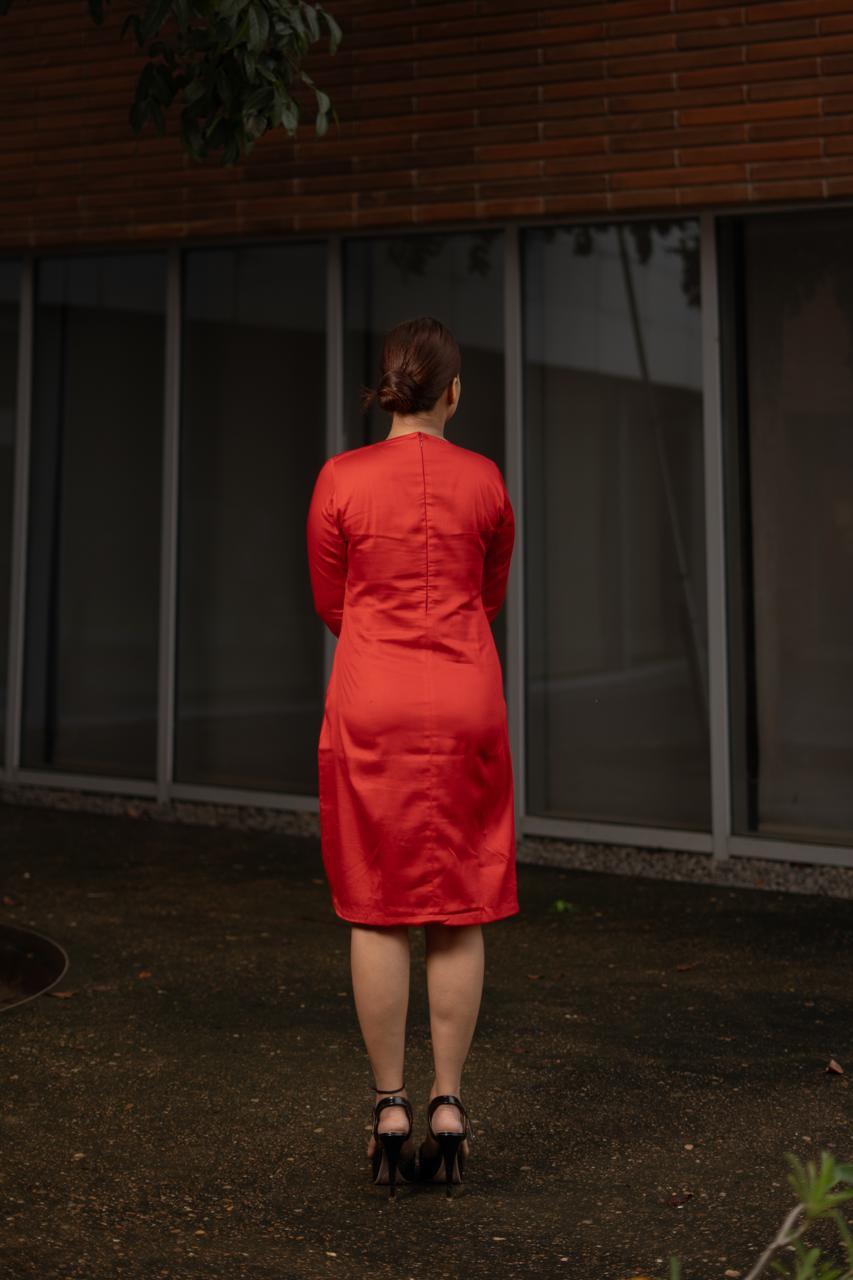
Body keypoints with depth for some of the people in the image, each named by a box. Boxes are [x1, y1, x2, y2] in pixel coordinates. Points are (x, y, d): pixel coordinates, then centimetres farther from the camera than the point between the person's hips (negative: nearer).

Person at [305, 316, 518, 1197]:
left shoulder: (341, 479, -3)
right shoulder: (484, 480, 1)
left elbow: (332, 604, 7)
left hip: (370, 704, -1)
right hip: (465, 701, 1)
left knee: (377, 909, 5)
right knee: (458, 909, 8)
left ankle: (390, 1109, 9)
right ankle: (447, 1105, 11)